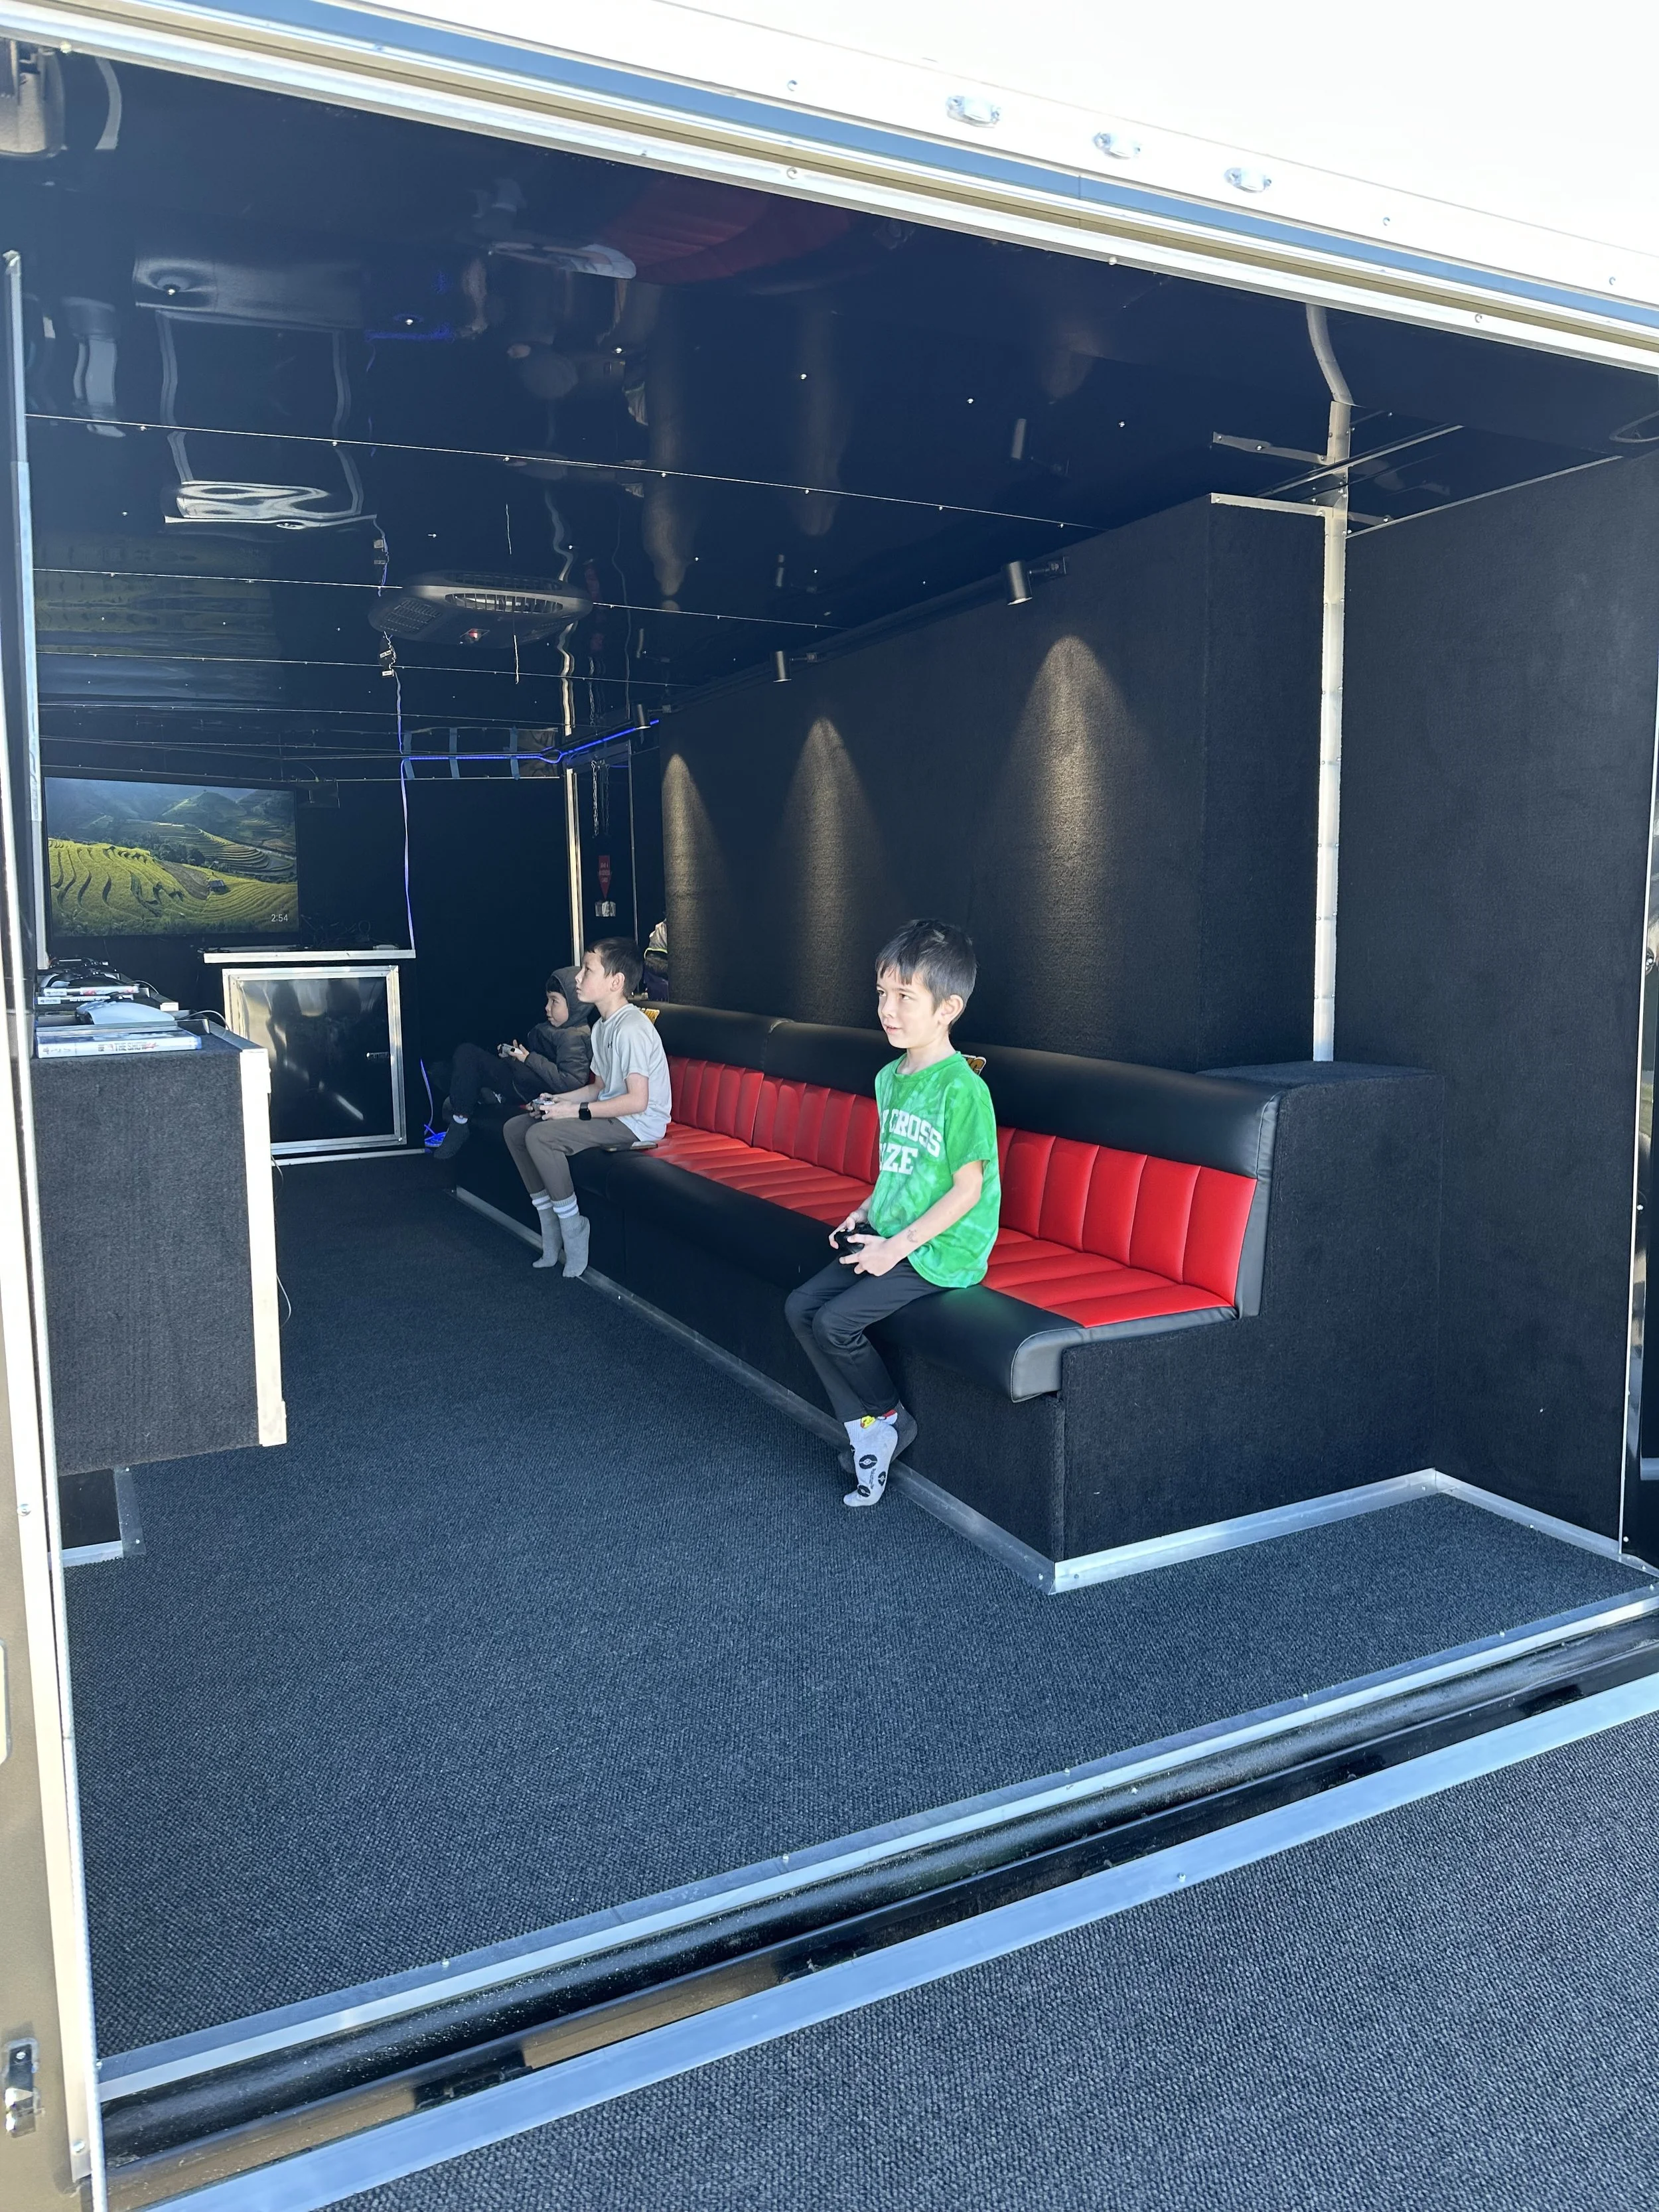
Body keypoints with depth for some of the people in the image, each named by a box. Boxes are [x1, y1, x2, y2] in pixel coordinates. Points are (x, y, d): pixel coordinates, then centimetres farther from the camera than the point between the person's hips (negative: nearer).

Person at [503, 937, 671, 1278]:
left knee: (541, 1136, -25)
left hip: (640, 1121, -10)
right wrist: (559, 1100, 3)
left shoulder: (631, 1028, -20)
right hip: (610, 1112, 11)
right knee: (515, 1129, 4)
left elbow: (637, 1100, -25)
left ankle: (573, 1229, -9)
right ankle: (551, 1230, 5)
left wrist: (577, 1111, -20)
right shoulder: (601, 1026, 11)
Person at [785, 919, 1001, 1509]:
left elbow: (967, 1189, -18)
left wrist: (898, 1245, -18)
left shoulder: (961, 1088, -19)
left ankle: (891, 1418, 9)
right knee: (801, 1305, -1)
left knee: (835, 1322, -17)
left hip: (941, 1252, -9)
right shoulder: (890, 1078, 8)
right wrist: (866, 1213, 5)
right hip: (888, 1237, 9)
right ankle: (865, 1430, 8)